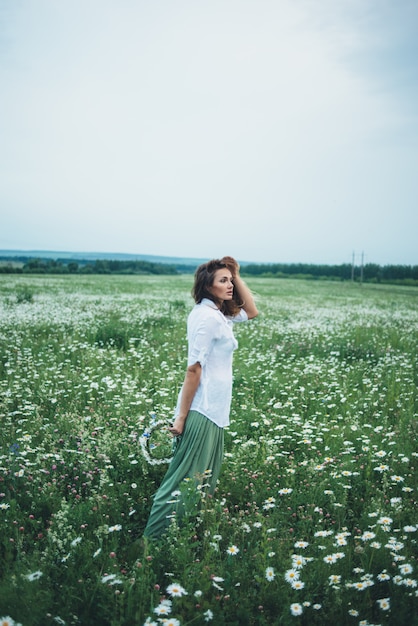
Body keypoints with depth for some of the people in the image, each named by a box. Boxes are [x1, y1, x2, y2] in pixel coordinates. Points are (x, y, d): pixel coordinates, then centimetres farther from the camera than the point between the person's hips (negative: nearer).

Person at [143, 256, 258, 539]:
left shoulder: (215, 313, 12)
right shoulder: (208, 316, -16)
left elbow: (252, 312, 23)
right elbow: (194, 369, -19)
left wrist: (237, 277, 12)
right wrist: (181, 417, -18)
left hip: (212, 409, 10)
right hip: (203, 409, -10)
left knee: (206, 479, 16)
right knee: (186, 479, -5)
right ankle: (154, 539, 3)